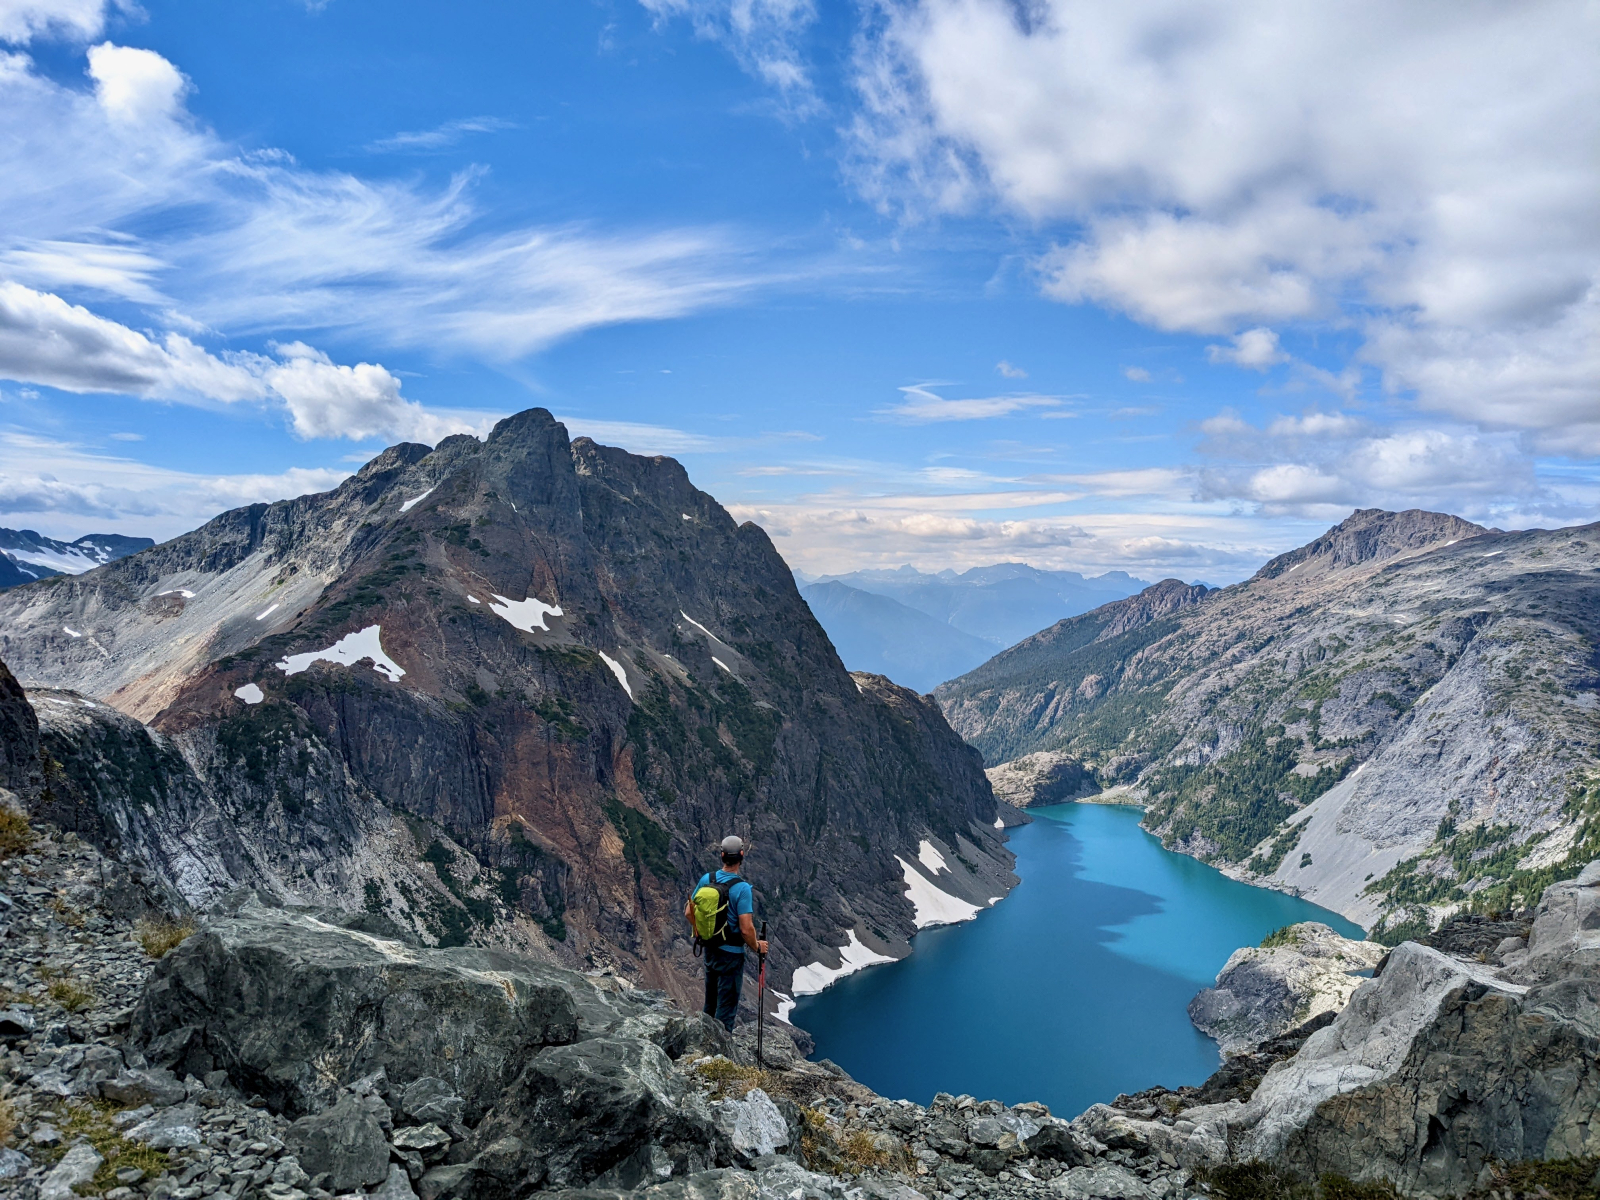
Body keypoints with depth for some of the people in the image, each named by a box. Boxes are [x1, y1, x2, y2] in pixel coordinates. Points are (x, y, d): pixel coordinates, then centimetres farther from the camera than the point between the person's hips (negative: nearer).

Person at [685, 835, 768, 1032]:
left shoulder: (706, 879, -6)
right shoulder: (742, 888, -22)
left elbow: (688, 913, 2)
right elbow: (746, 929, -25)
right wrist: (757, 947, -6)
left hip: (709, 950, 6)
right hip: (731, 954, -6)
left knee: (710, 1005, 24)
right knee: (726, 1008, 7)